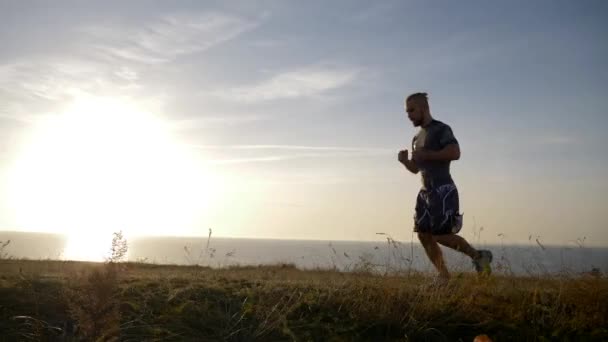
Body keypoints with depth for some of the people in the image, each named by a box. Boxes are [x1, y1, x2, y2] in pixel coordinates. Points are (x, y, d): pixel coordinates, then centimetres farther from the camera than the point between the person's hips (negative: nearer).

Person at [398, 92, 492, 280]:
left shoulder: (441, 129, -6)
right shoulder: (417, 137, 19)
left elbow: (455, 153, -22)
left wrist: (426, 154, -19)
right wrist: (405, 161, 2)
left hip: (443, 190, -9)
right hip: (426, 191, 9)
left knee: (440, 235, -10)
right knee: (423, 235, 3)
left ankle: (478, 256, 11)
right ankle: (444, 277, 9)